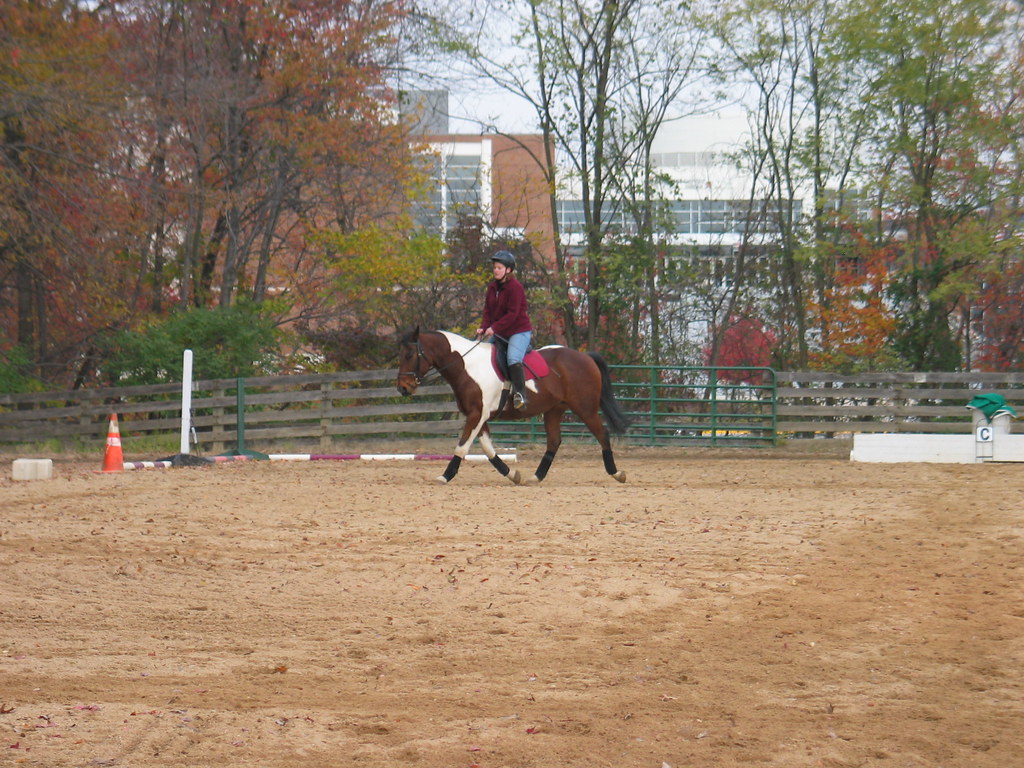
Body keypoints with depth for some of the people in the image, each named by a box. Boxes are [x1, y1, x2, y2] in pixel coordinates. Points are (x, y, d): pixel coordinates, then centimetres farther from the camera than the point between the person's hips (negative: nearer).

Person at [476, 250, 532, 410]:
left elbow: (512, 314, -19)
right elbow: (488, 311, 11)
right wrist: (483, 327, -8)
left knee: (513, 359, -30)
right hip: (499, 333, 9)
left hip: (519, 331, -9)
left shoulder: (515, 287, -14)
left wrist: (494, 328, -24)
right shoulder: (492, 287, 10)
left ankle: (520, 394, -30)